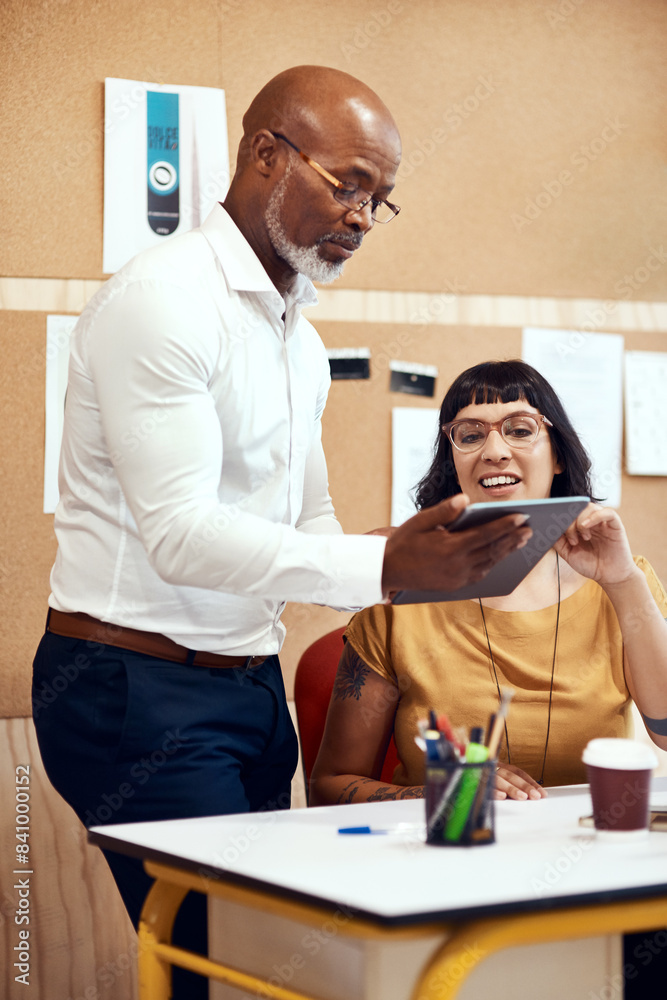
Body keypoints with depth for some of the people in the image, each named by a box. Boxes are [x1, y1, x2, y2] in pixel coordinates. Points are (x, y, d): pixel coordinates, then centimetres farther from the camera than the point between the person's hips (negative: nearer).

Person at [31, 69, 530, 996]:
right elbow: (179, 533, -22)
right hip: (139, 686, -8)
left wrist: (434, 563, -1)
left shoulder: (299, 337, 16)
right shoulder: (163, 299, -13)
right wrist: (384, 565, -30)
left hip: (252, 685, 9)